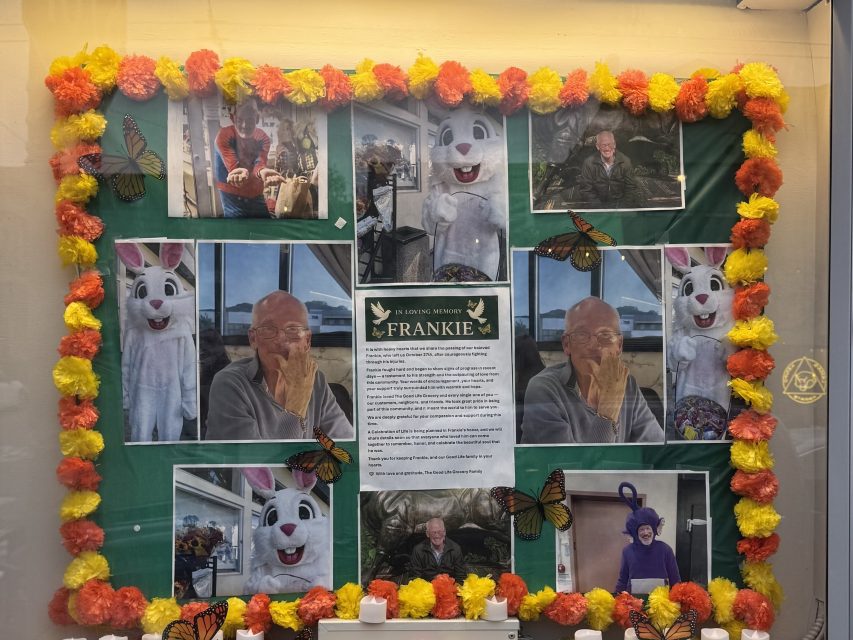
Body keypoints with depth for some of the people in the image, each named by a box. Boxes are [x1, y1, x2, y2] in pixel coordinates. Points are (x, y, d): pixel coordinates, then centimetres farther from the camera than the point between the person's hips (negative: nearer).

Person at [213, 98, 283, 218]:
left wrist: (262, 171, -50)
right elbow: (232, 165, -28)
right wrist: (238, 172, -55)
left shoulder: (263, 138, -7)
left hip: (256, 196, 4)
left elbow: (259, 163, -23)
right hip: (233, 197, -4)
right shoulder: (224, 135, -15)